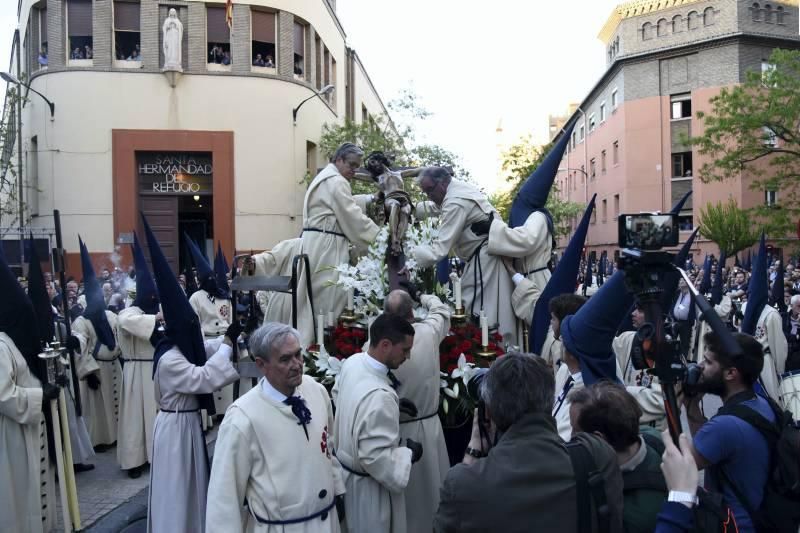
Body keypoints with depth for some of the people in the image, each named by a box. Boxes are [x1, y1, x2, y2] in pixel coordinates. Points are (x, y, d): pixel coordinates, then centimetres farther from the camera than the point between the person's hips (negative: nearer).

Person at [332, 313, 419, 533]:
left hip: (345, 468, 8)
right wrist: (408, 453, -17)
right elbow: (377, 459, -34)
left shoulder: (352, 362, -11)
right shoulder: (379, 395, -38)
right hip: (367, 484, -8)